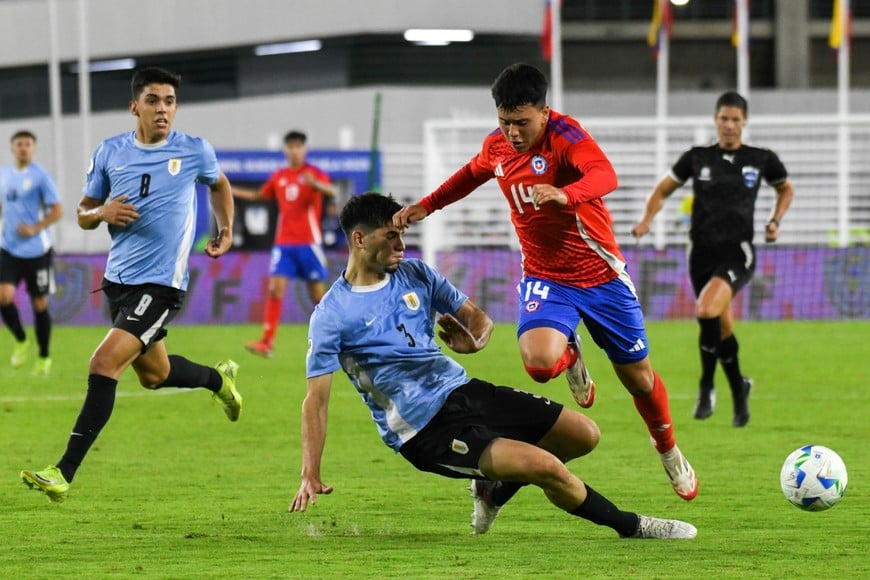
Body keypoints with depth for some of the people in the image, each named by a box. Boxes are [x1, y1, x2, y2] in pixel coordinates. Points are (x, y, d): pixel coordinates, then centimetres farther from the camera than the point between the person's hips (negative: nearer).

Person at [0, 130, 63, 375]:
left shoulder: (40, 176, -7)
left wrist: (35, 228, -20)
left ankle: (44, 357, 18)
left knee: (39, 304, 4)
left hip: (37, 251, -4)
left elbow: (57, 210, -9)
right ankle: (21, 341, 9)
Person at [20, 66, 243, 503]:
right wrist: (102, 212, -11)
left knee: (104, 364, -20)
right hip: (118, 279, 5)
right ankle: (219, 378, 55)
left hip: (162, 283, -5)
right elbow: (83, 214, 11)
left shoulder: (195, 151, -4)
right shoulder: (110, 153, 2)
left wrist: (226, 230, 10)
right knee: (153, 374, 21)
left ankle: (64, 473, -20)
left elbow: (219, 184, 20)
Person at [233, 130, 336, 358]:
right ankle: (267, 341, -14)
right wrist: (228, 190, 22)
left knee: (317, 294, 2)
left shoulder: (312, 173, -3)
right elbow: (259, 195, 28)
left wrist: (314, 184, -42)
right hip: (283, 243, 3)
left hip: (309, 242, -3)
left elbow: (331, 191, -21)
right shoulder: (278, 177, 11)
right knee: (275, 288, -10)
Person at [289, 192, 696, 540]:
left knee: (584, 435, 2)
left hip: (463, 390, 7)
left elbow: (478, 318, 11)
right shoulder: (331, 316, -11)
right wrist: (310, 477, -19)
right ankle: (631, 528, 0)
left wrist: (474, 340, -15)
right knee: (546, 466, -23)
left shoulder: (414, 274, 6)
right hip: (426, 431, -7)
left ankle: (496, 487, 25)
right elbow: (316, 399, -12)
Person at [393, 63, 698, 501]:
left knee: (636, 375, 10)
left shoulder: (565, 135, -21)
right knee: (539, 362, -27)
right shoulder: (497, 145, -3)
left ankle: (669, 452, 40)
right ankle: (571, 356, 12)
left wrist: (564, 195, -60)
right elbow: (472, 174, 22)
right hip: (544, 278, 3)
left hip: (601, 275, -3)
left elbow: (605, 176, -41)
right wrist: (427, 205, 13)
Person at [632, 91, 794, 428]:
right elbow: (663, 190, 16)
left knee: (706, 311, -27)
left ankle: (706, 387, -13)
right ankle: (739, 389, 33)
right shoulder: (697, 158, 5)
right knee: (722, 328, 8)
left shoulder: (761, 160, 3)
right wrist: (647, 220, 0)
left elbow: (786, 189, 21)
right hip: (702, 253, 3)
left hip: (737, 254, -3)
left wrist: (775, 221, 4)